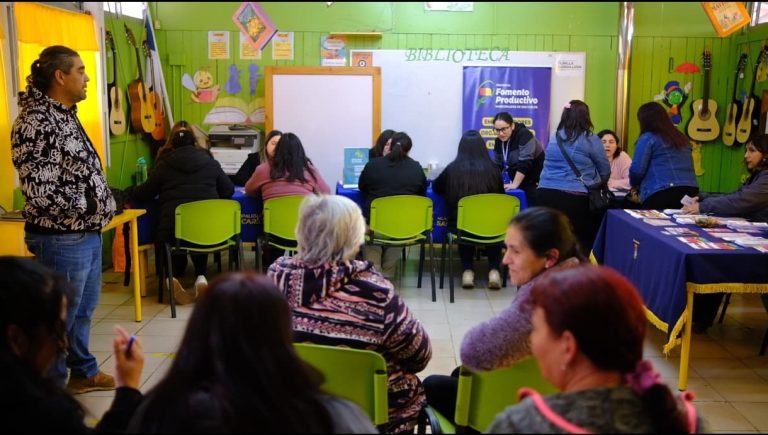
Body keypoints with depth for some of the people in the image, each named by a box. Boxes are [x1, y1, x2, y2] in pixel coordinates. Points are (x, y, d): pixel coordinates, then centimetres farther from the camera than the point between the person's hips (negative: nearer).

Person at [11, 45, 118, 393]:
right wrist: (89, 208, -15)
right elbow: (40, 191, -25)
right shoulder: (35, 122, -19)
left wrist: (101, 206, 7)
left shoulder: (64, 115, 12)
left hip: (87, 233, 9)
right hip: (63, 238, -9)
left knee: (83, 310, 21)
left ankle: (83, 372, 38)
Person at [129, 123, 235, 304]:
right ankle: (200, 276, 10)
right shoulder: (210, 162, 13)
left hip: (173, 230, -1)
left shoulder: (164, 165, 9)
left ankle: (174, 276, 2)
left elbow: (145, 193, 15)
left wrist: (129, 192, 37)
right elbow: (229, 190, 20)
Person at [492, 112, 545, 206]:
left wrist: (514, 184, -28)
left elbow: (525, 163, -27)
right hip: (519, 181, 7)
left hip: (535, 181, -7)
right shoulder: (498, 141, 1)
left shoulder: (524, 135, -22)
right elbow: (498, 164, 7)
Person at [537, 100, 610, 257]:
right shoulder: (590, 140, -2)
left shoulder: (554, 138, 13)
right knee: (581, 242, 4)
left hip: (545, 194, 5)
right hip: (574, 197, -5)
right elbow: (605, 171, 7)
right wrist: (597, 183, 29)